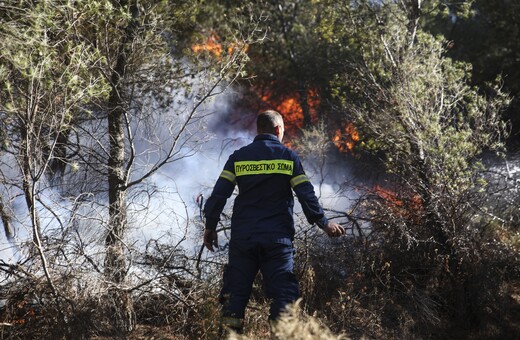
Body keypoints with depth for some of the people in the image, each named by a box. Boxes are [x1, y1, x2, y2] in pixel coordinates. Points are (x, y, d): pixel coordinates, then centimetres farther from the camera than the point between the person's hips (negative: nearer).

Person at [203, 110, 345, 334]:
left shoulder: (238, 157, 6)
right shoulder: (288, 157, 2)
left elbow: (219, 194, 1)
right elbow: (306, 194, 0)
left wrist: (210, 227, 10)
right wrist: (323, 223, 10)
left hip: (243, 237, 2)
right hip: (277, 238, -2)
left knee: (235, 292, 6)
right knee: (283, 292, 1)